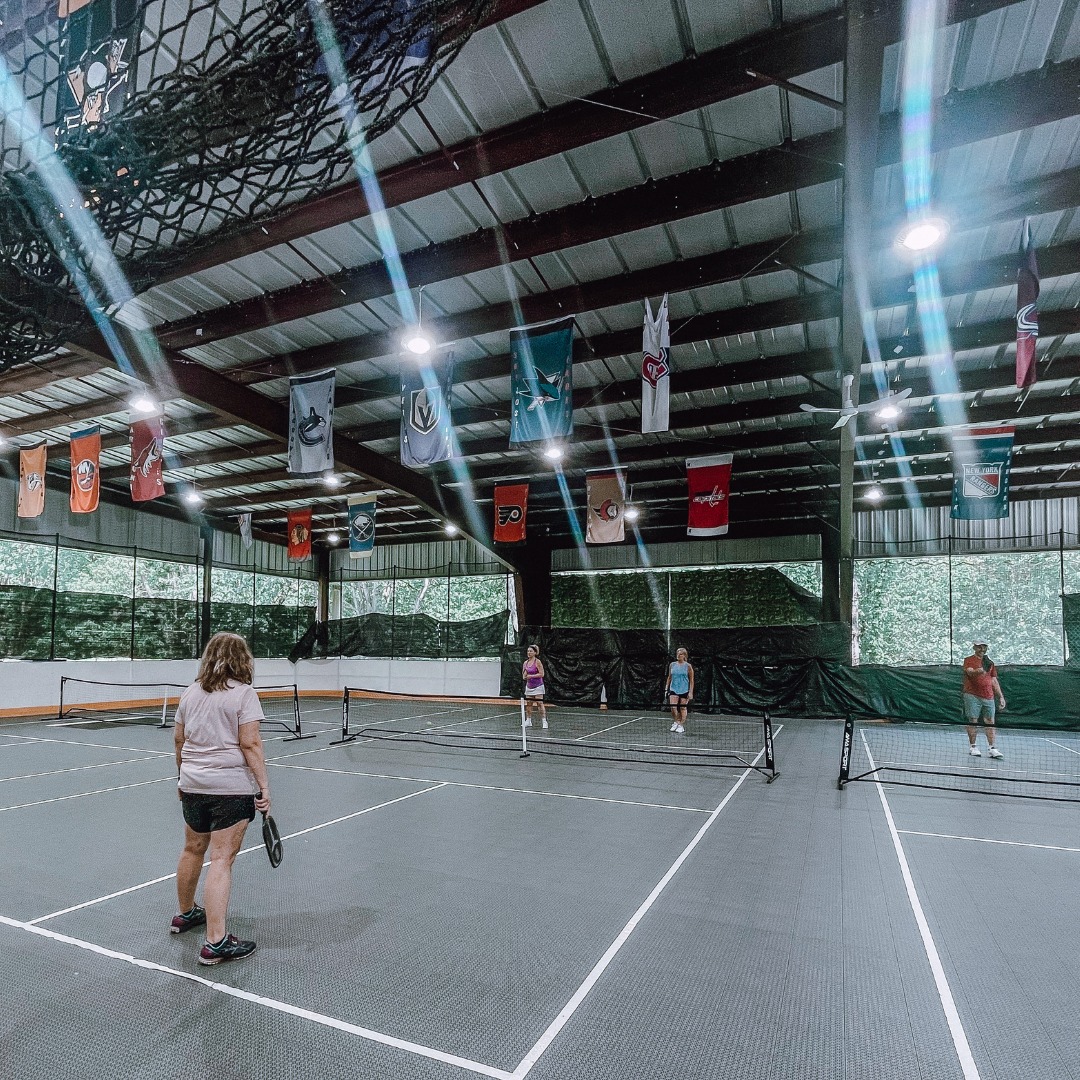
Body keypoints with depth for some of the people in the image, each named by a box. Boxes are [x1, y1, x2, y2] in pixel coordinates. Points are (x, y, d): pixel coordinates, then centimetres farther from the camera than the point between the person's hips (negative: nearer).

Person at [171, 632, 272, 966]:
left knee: (192, 850, 23)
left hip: (193, 785, 7)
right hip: (232, 787, -7)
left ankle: (186, 914, 43)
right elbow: (250, 744, -17)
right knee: (221, 860, -3)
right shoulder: (243, 693, -12)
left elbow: (179, 740, 14)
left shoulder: (190, 693, 7)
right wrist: (264, 785, -12)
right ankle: (215, 943, 0)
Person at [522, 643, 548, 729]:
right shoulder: (525, 663, 7)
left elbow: (541, 674, -15)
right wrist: (524, 676, -9)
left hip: (538, 686, -6)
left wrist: (531, 676, -17)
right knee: (528, 704, 6)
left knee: (540, 703, -9)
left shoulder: (538, 662, -11)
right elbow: (524, 675, 14)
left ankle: (544, 721, -6)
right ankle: (528, 721, 14)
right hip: (529, 686, 6)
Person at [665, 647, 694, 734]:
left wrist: (691, 692, -7)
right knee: (673, 707, -13)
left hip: (684, 690, -2)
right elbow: (669, 677, 14)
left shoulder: (688, 666, -3)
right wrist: (666, 688, 9)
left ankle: (681, 726, 16)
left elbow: (691, 680, -1)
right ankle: (675, 722, 10)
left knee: (682, 708, 4)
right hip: (674, 689, 2)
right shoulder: (672, 665, 6)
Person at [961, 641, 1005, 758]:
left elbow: (994, 681, 19)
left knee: (990, 722, 2)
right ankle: (972, 747, 6)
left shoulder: (990, 663, 17)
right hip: (972, 696, -5)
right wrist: (979, 671, -39)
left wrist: (1001, 696, 13)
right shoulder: (968, 660, 2)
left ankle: (992, 748, 4)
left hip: (988, 697, 5)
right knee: (973, 721, -2)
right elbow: (970, 672, -18)